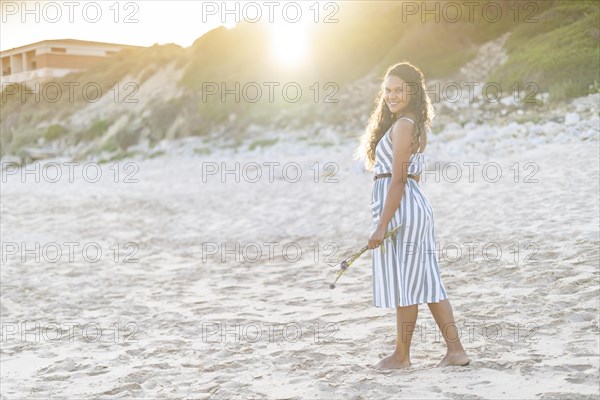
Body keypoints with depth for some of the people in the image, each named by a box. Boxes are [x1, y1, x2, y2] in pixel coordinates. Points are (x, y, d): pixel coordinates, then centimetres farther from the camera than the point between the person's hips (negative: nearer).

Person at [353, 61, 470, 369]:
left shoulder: (402, 126, -13)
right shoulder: (416, 126, 17)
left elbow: (398, 180, -18)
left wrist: (381, 225, -18)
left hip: (399, 209, -10)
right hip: (416, 206, 10)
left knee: (404, 284, 0)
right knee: (426, 282, 11)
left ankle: (402, 356, 12)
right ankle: (455, 350, 14)